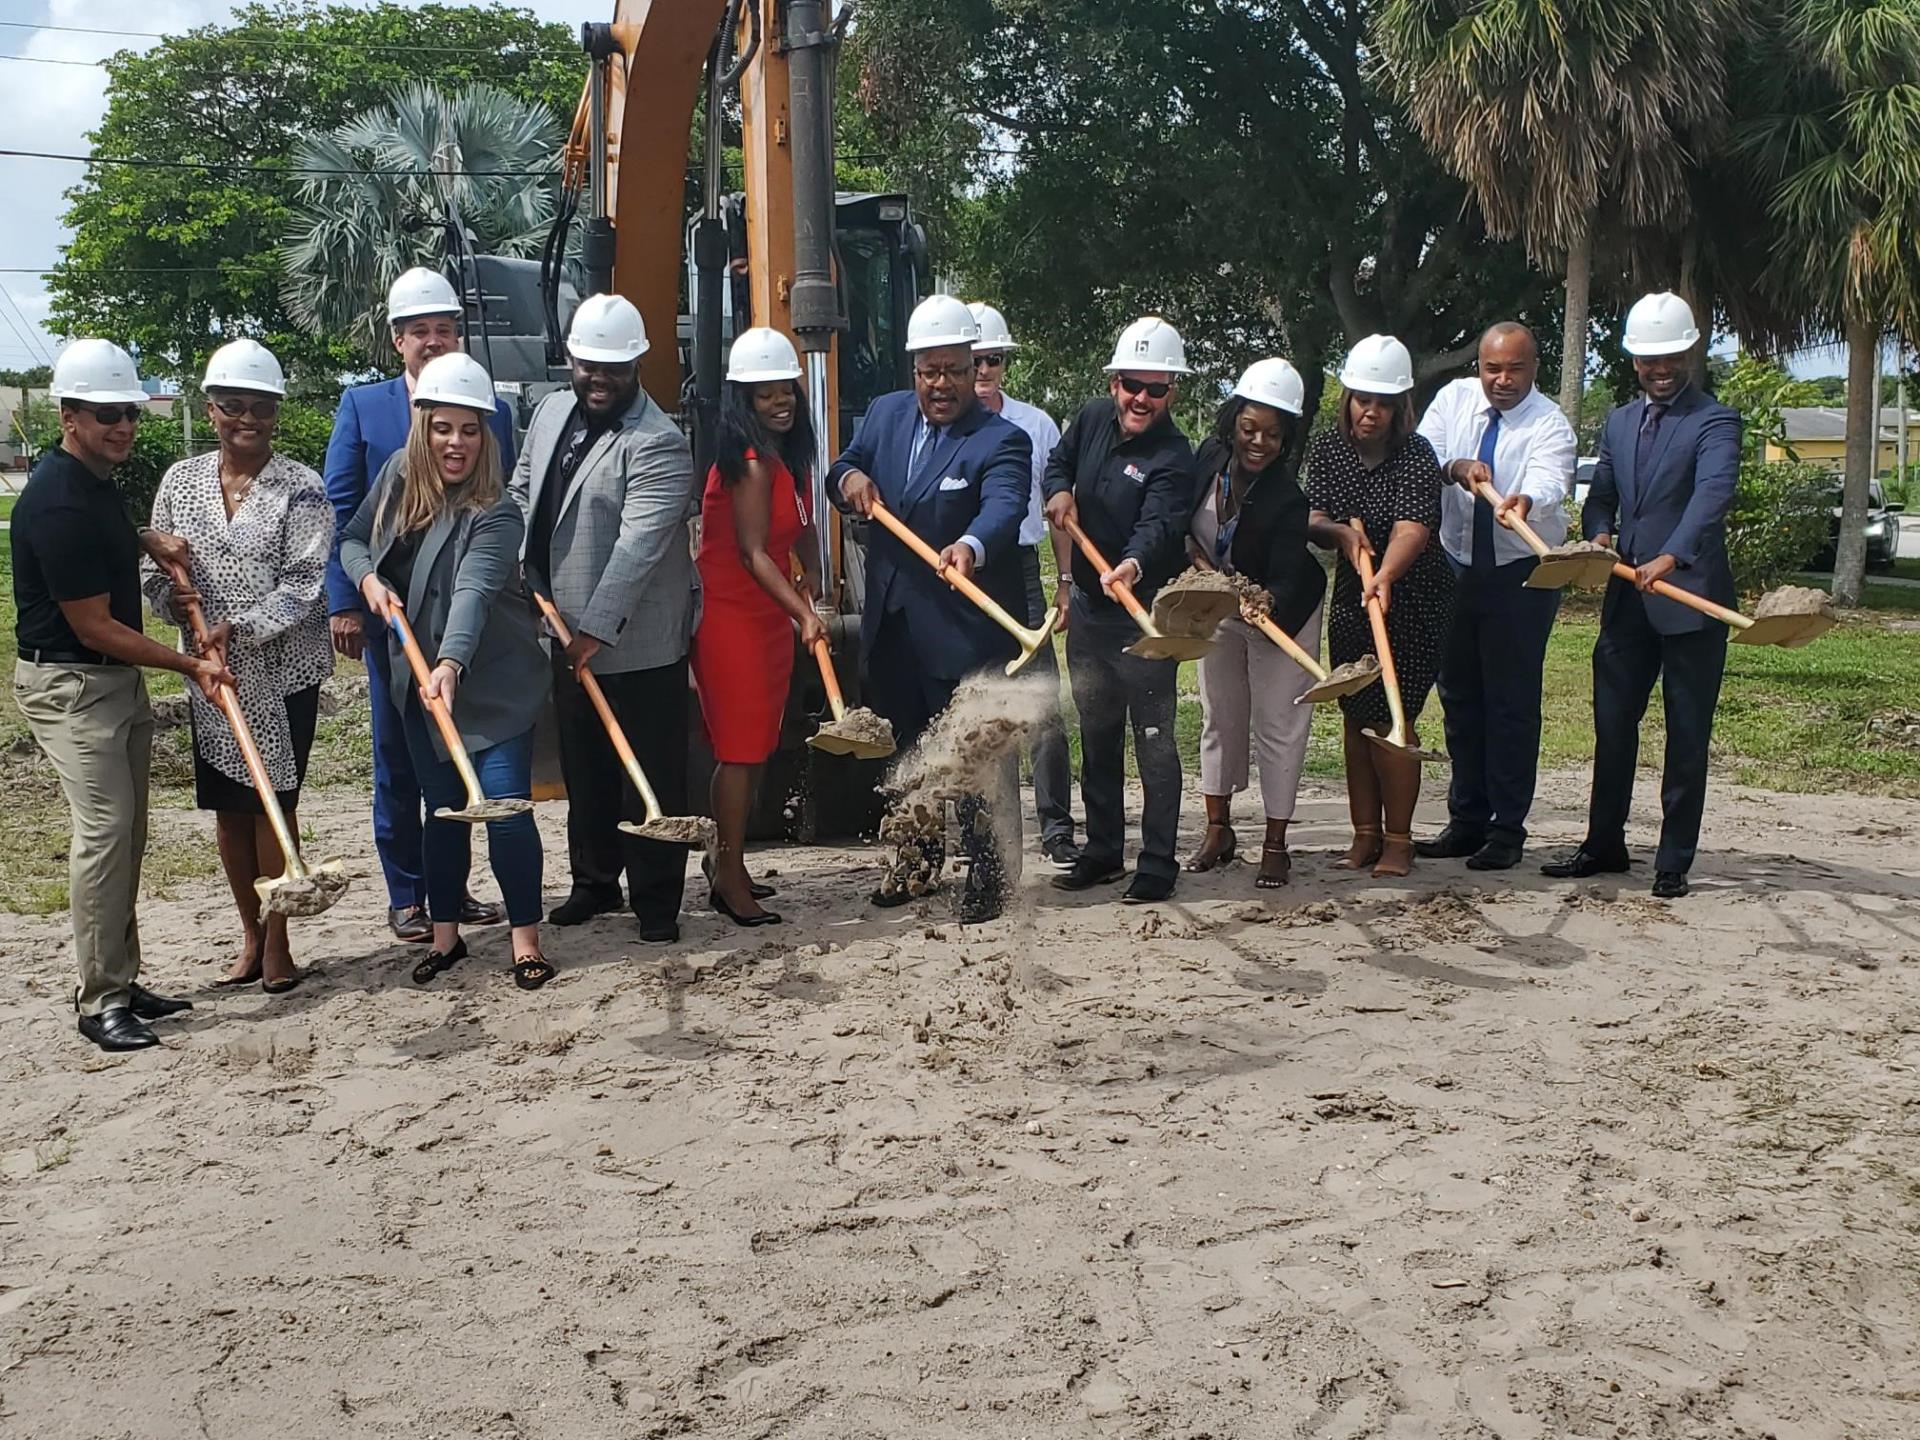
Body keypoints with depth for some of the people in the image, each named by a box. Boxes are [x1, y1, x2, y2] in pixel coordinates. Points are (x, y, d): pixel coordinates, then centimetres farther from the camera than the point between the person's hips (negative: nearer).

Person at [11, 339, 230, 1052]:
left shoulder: (97, 479, 7)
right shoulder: (56, 504, -21)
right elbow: (95, 627, -20)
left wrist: (147, 539, 10)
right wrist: (191, 665, -15)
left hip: (119, 678, 10)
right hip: (69, 684, -10)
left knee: (126, 831, 11)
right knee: (104, 829, -13)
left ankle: (122, 982, 19)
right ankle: (100, 1002, -6)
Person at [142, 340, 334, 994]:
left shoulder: (301, 488, -6)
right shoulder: (181, 481, 6)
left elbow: (303, 584, -13)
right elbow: (156, 567, 10)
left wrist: (236, 628, -22)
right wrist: (172, 595, -12)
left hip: (283, 671, -4)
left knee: (274, 803, 1)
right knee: (227, 806, 10)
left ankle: (277, 943, 14)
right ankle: (251, 935, 25)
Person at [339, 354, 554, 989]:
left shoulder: (495, 514, -20)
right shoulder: (397, 475, -1)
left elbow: (472, 593, -36)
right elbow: (353, 539, 14)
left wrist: (451, 664, -52)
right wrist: (369, 579, -8)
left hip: (493, 682, -5)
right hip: (418, 676, 5)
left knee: (506, 807, -8)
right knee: (442, 808, 12)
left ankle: (526, 940, 7)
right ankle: (445, 935, 25)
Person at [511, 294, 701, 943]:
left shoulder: (658, 444, -20)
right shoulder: (551, 411, 6)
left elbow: (638, 545, -26)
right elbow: (523, 487, 21)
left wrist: (596, 629, -29)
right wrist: (527, 570, 8)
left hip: (638, 643, -8)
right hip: (567, 633, 8)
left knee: (650, 778, 2)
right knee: (584, 771, 19)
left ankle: (657, 902, 14)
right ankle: (594, 882, 34)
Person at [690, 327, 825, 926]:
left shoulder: (787, 454, 9)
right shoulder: (750, 461, -18)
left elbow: (799, 525, 17)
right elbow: (752, 552, -24)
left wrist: (811, 571, -2)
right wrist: (803, 613, -31)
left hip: (767, 614, 9)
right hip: (730, 614, -9)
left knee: (752, 747, 14)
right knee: (740, 748, -4)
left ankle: (728, 866, 24)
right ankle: (732, 880, 4)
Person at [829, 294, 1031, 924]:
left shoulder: (1002, 441, -14)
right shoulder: (886, 413, 6)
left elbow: (1003, 509, -31)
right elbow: (842, 472, 15)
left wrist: (971, 547, -54)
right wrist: (848, 477, -11)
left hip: (966, 630, -6)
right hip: (891, 627, 7)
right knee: (905, 749, 20)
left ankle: (987, 874, 14)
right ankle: (917, 855, 38)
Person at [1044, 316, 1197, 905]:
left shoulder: (1173, 458, -17)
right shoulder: (1093, 419, 3)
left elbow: (1158, 527, -31)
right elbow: (1059, 460, 23)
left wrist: (1132, 565, -52)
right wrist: (1059, 491, 1)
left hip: (1145, 617, -7)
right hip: (1087, 607, 7)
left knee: (1154, 740, -3)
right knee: (1096, 735, 15)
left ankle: (1158, 864, 5)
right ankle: (1103, 851, 27)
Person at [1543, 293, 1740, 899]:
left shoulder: (1715, 422, -7)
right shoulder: (1618, 422, 15)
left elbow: (1712, 495, -23)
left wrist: (1671, 558, -39)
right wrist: (1599, 535, -7)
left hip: (1691, 598, -6)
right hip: (1627, 599, 6)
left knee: (1687, 736, 3)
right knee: (1612, 724, 12)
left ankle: (1674, 861, 12)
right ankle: (1604, 844, 25)